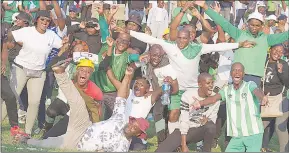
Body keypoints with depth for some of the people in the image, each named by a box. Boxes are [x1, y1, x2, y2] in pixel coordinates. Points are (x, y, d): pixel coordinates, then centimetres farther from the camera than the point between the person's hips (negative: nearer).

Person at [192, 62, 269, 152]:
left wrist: (263, 98, -51)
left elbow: (257, 91, -26)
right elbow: (214, 98, -8)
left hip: (253, 134, -4)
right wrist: (200, 103, -28)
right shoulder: (227, 90, 6)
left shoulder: (250, 85, -5)